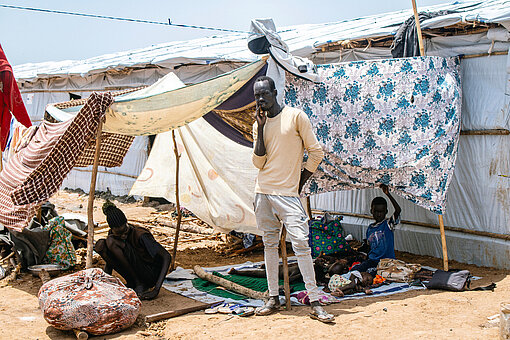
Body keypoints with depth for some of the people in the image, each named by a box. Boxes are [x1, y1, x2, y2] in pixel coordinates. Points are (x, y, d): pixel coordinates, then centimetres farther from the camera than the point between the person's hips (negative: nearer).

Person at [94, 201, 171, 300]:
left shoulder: (140, 235, -22)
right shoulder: (112, 235, -3)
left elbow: (167, 256, -23)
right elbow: (109, 261, 9)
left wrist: (157, 288, -29)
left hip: (151, 276, -6)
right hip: (133, 275, 7)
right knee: (100, 245, -11)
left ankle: (139, 284, -14)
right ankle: (132, 283, -6)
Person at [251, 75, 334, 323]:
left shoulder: (296, 116, -3)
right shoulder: (259, 124, 11)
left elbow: (316, 152, 0)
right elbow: (258, 163, 1)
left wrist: (301, 182, 1)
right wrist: (261, 128, -4)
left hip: (287, 193, -5)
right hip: (263, 191, 5)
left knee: (300, 244, -10)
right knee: (269, 244, 9)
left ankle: (315, 303, -7)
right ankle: (273, 298, 17)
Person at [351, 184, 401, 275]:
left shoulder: (388, 224, -5)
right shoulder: (370, 228, 13)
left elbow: (398, 210, -22)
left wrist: (388, 194, -28)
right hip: (372, 260, 6)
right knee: (353, 271, -12)